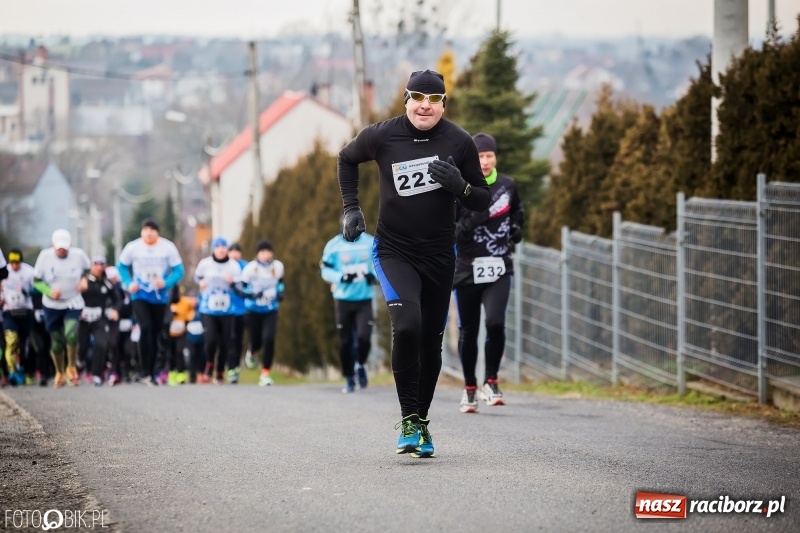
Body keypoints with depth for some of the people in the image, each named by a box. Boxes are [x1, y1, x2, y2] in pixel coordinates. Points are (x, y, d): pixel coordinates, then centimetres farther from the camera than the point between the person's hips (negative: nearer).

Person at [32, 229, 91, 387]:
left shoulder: (79, 255, -10)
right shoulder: (45, 256, -12)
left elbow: (89, 270, 10)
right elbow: (36, 280, -4)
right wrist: (49, 291, -21)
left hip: (73, 303, -1)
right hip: (52, 306, 1)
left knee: (71, 334, -24)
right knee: (56, 342, 8)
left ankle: (71, 367, -1)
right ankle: (59, 373, 32)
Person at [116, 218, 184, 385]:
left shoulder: (168, 247, -6)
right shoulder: (133, 247, -6)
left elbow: (178, 271, -3)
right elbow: (121, 266, 8)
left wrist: (166, 283, -20)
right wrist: (128, 283, -7)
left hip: (159, 296, 2)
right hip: (140, 296, -2)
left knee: (155, 334, 8)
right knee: (145, 328, -20)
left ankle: (151, 373, 21)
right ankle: (144, 371, -11)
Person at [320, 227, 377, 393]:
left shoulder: (371, 242, 0)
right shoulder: (334, 245, -6)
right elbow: (325, 270, -4)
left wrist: (373, 274, -8)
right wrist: (342, 277, -21)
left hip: (364, 300, 1)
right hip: (343, 299, -1)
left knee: (364, 337, -15)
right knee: (345, 342, 3)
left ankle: (361, 365, 15)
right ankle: (349, 379, 19)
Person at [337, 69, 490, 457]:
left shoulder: (459, 142, -6)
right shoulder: (382, 136, -8)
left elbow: (482, 202, 2)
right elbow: (347, 159, 14)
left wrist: (460, 186, -19)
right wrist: (351, 207, 5)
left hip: (440, 255, 2)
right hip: (394, 251, -2)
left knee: (431, 341, 7)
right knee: (406, 326, -24)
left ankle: (422, 420, 25)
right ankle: (409, 420, -15)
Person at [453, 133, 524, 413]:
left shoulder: (507, 185, 5)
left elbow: (517, 211, 27)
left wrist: (516, 230, 9)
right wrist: (473, 219, -25)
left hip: (498, 270, 1)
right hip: (468, 270, -1)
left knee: (495, 323, -18)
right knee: (468, 331, 7)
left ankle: (490, 382, -3)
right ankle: (469, 388, 23)